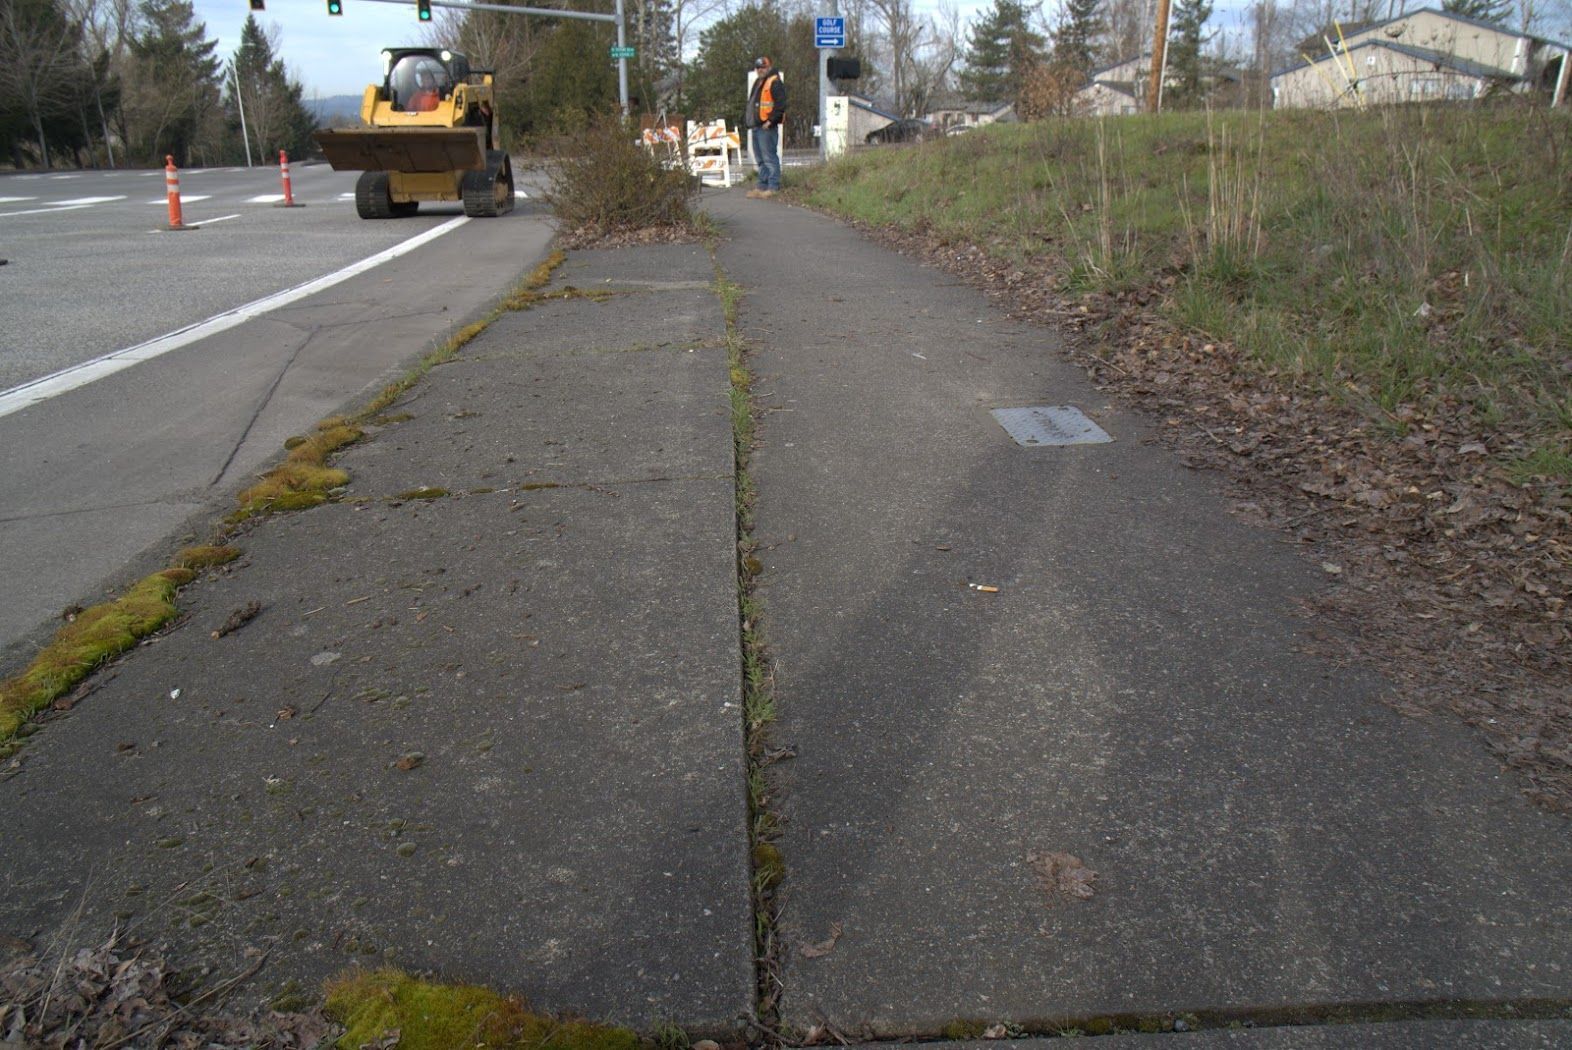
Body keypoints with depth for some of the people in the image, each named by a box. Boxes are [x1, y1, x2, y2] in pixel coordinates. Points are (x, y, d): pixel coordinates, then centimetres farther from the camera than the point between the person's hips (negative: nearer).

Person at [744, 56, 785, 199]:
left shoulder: (774, 83, -7)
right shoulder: (758, 83, 23)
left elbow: (780, 104, -16)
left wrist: (770, 120, -21)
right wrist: (747, 119, 18)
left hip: (767, 127, -10)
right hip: (756, 126, 10)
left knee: (769, 157, -10)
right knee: (760, 159, 12)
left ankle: (773, 187, -9)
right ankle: (763, 186, 17)